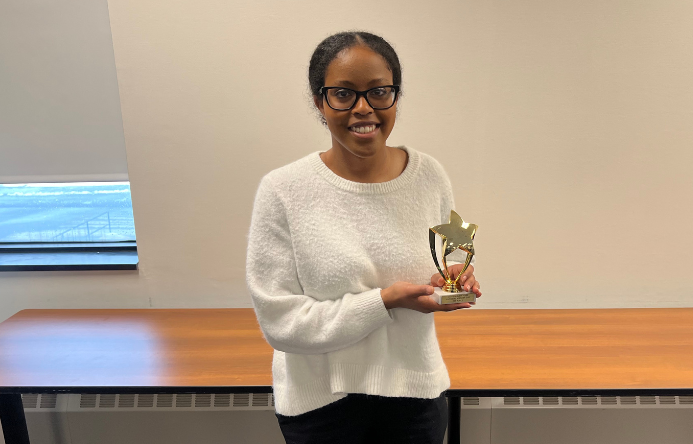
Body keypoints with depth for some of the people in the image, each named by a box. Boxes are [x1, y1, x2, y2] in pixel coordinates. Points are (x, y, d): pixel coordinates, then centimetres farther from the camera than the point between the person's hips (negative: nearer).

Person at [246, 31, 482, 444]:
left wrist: (456, 279, -14)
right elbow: (279, 322, -17)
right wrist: (386, 302, -24)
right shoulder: (282, 191, -18)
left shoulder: (429, 175, -8)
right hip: (319, 401, -2)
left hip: (416, 387, 3)